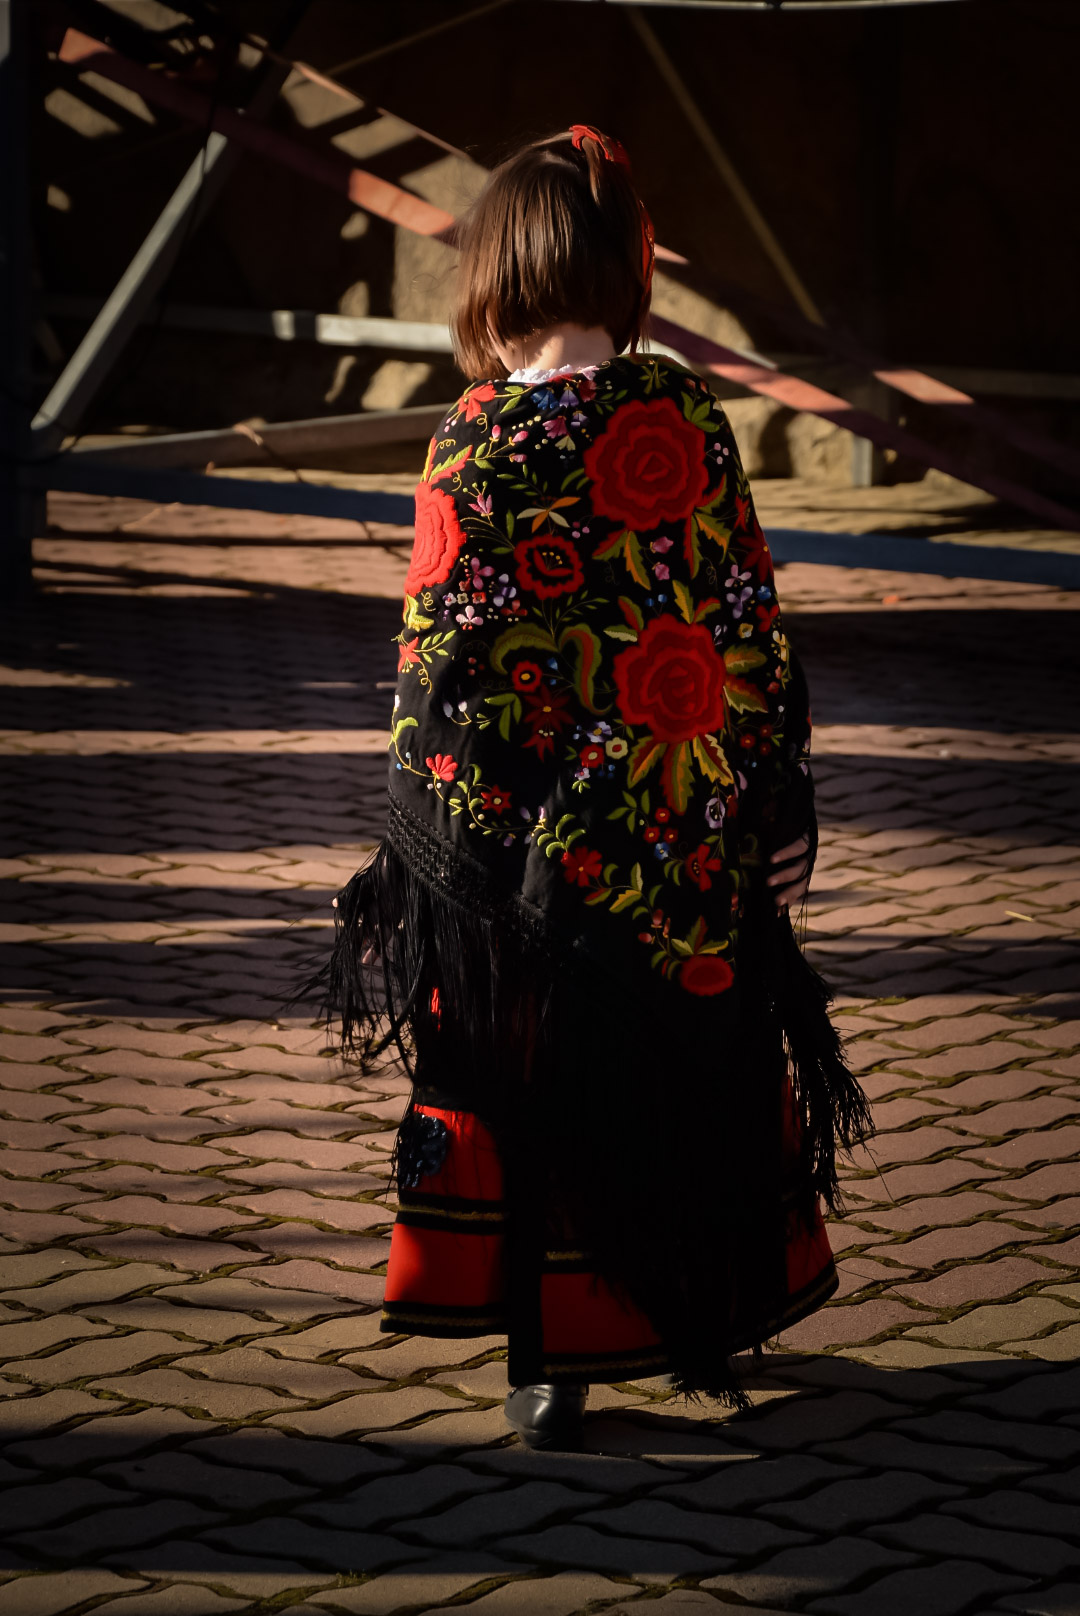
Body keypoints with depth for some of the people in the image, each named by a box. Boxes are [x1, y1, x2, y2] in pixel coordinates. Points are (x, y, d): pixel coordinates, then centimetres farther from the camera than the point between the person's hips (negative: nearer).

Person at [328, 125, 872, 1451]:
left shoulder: (481, 443, -14)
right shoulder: (691, 418, -2)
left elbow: (444, 660, -13)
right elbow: (754, 619, 3)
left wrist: (431, 846, -5)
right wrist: (777, 799, 12)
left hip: (543, 832, -4)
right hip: (694, 833, 4)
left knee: (542, 1079, 8)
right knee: (694, 1061, 17)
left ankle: (553, 1369, 13)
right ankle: (707, 1333, 29)